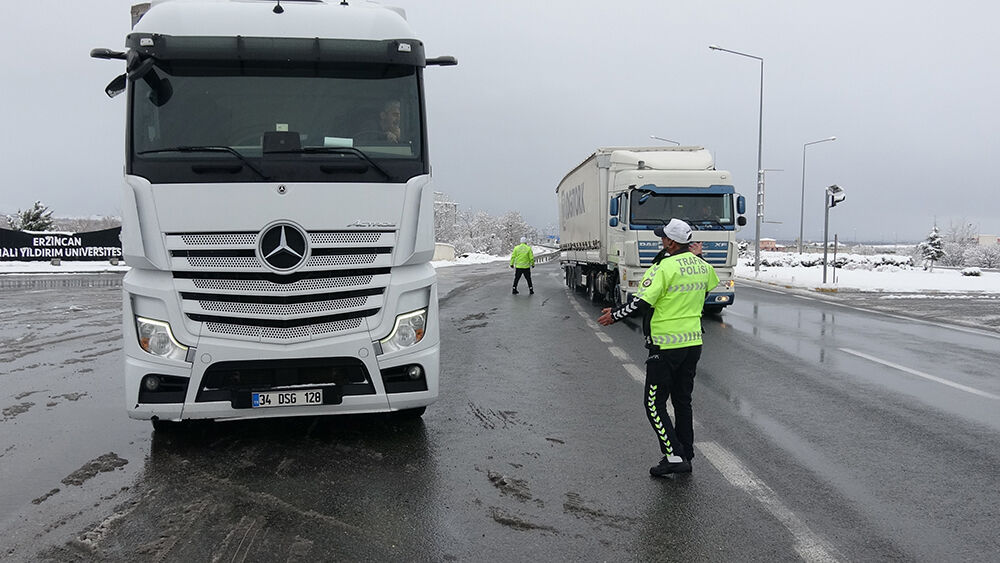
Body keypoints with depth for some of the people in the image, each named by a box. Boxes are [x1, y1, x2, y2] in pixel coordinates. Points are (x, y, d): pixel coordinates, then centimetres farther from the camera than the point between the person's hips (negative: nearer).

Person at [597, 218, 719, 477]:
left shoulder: (664, 267, -18)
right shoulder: (702, 266, 4)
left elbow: (642, 303, -22)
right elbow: (710, 284, 27)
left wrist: (614, 315, -8)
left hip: (666, 345, -7)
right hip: (694, 342, 8)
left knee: (655, 404, 1)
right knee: (683, 401, 17)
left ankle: (674, 456, -4)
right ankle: (686, 457, 22)